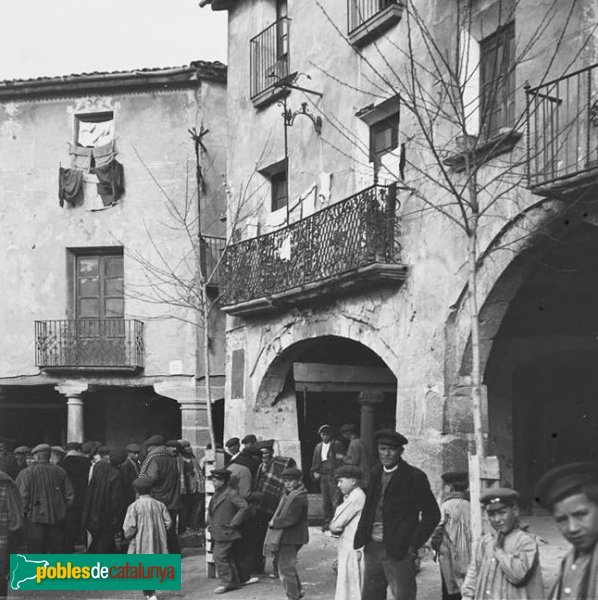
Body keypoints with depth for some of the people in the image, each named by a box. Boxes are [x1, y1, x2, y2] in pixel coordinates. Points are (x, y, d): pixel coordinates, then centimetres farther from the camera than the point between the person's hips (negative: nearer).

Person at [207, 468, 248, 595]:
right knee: (228, 558, 13)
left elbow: (244, 507, -22)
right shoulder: (217, 494, 13)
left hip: (225, 532, -9)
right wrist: (210, 522, 13)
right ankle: (234, 583, 21)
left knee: (219, 557, -9)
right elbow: (211, 509, 27)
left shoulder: (231, 494, -14)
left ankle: (226, 583, 0)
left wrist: (233, 523, -19)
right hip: (218, 532, 9)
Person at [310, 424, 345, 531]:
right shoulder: (318, 447, 15)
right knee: (325, 501, 10)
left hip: (334, 475, -5)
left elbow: (341, 458, -1)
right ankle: (326, 522, 19)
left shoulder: (336, 444, 0)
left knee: (335, 501, -8)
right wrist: (315, 472, 7)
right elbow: (315, 461, 19)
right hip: (323, 477, 5)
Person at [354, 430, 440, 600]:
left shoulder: (414, 477, -9)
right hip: (372, 548, 6)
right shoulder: (376, 472, 10)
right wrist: (361, 538, 9)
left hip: (398, 552, -6)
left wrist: (414, 544, -10)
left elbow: (432, 514, -8)